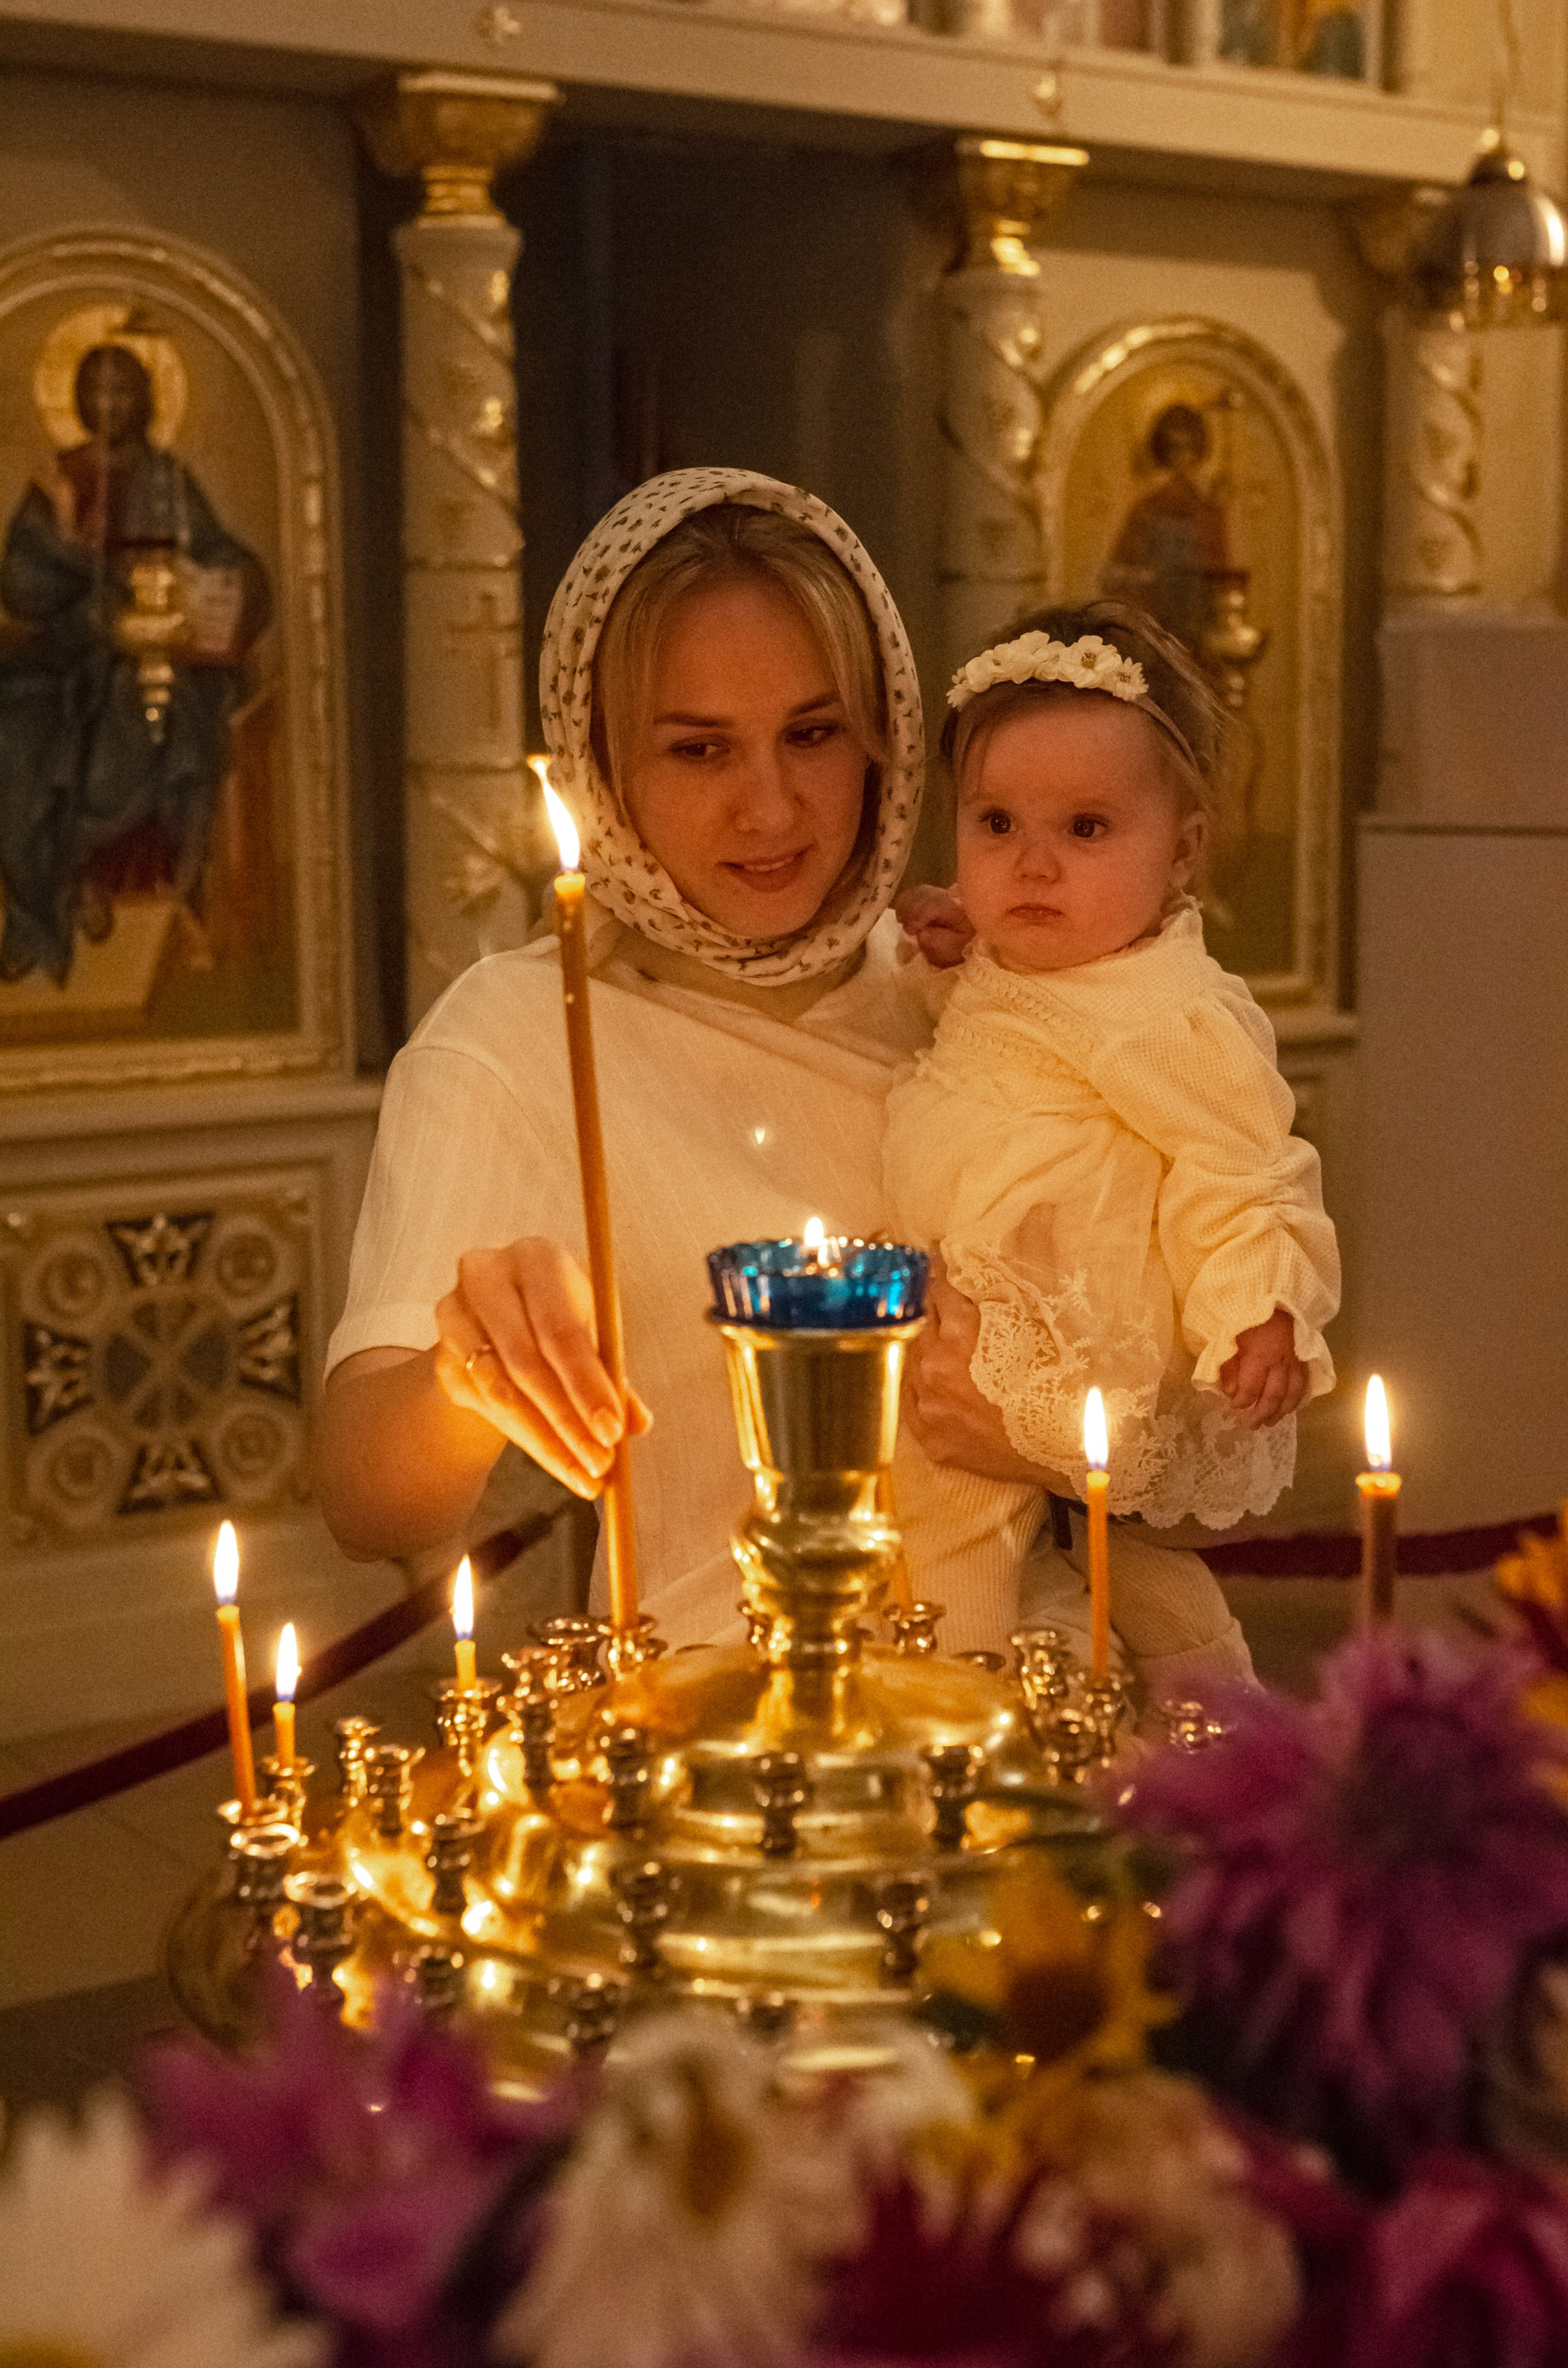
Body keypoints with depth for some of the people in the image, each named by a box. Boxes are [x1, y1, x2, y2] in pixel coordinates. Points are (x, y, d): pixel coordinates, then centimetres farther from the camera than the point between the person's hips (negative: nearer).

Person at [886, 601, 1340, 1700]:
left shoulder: (1175, 1014, -19)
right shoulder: (1005, 975, 10)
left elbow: (1240, 1171, -20)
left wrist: (1260, 1310, -31)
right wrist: (948, 957, 15)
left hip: (1069, 1358, -10)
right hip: (965, 1315, 10)